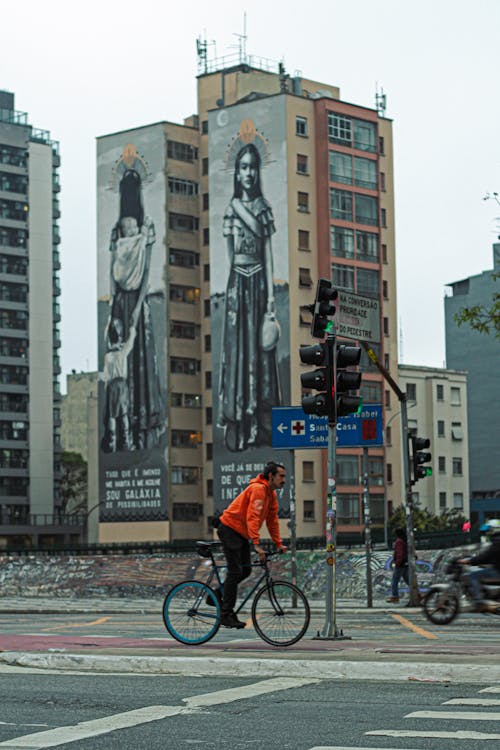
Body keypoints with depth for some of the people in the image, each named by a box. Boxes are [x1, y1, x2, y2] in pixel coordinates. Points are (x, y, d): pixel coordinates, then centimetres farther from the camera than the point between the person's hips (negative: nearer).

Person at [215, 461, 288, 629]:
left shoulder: (271, 494, 8)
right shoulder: (258, 489, -22)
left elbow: (272, 520, 13)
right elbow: (252, 517, -30)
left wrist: (279, 544, 7)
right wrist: (257, 544, -36)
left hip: (241, 533, 9)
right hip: (230, 529, -9)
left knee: (245, 571, 7)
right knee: (235, 571, -10)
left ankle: (219, 594, 23)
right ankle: (226, 615, -6)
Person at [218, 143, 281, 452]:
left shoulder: (263, 207, 7)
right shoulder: (232, 209, 5)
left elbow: (268, 253, 3)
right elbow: (231, 253, 5)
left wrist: (271, 297, -2)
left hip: (259, 282, 1)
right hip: (238, 282, -1)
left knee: (260, 349, 3)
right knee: (237, 346, -1)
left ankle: (262, 425, 7)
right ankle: (238, 428, 2)